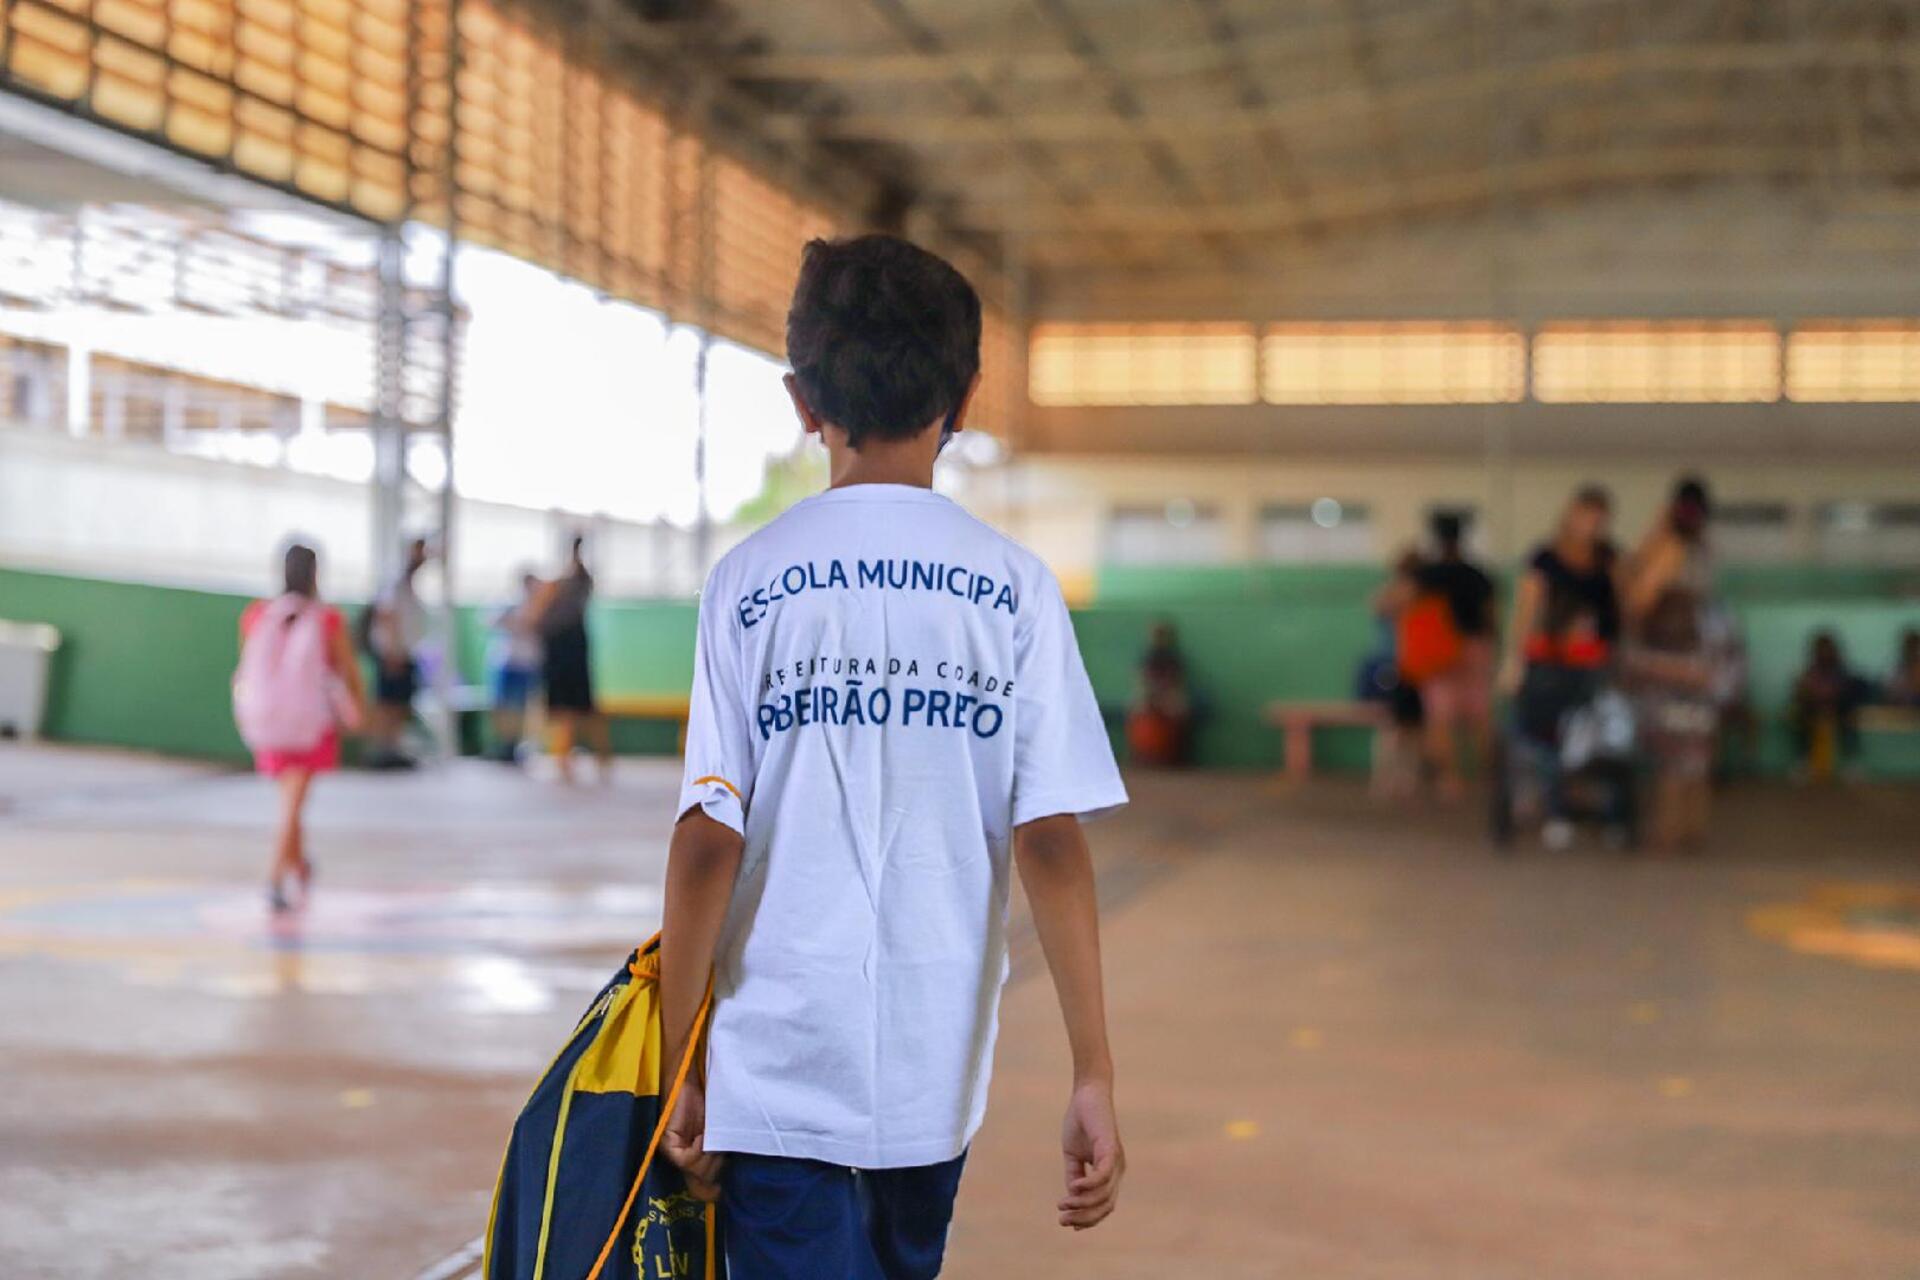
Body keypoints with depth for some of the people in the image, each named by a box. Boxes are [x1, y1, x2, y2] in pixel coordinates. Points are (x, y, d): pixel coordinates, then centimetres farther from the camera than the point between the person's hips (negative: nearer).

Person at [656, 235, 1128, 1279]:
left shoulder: (750, 581, -4)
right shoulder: (1013, 587, -2)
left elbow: (708, 841, -9)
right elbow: (1050, 843, -8)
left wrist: (679, 1067, -1)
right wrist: (1093, 1075, -5)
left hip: (776, 1070, -2)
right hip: (937, 1073, 2)